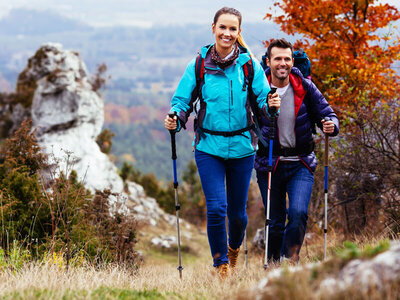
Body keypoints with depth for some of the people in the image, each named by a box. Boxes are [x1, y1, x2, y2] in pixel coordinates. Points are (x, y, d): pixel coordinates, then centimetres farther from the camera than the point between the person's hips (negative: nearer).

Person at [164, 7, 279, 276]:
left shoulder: (249, 65, -1)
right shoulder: (198, 66, -2)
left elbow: (263, 98, -3)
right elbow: (182, 100, 0)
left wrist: (271, 104, -26)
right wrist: (175, 120, -20)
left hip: (241, 146, 1)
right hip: (209, 146, -1)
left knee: (237, 211, 10)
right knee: (216, 208, -11)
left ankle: (234, 247, 43)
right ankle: (221, 263, 8)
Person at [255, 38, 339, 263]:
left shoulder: (305, 87, -4)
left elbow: (327, 114, 3)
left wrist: (331, 126, -20)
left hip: (301, 164, 0)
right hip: (268, 165, 0)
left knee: (298, 213, -20)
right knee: (275, 222, 6)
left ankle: (291, 259, -6)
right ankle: (274, 264, 24)